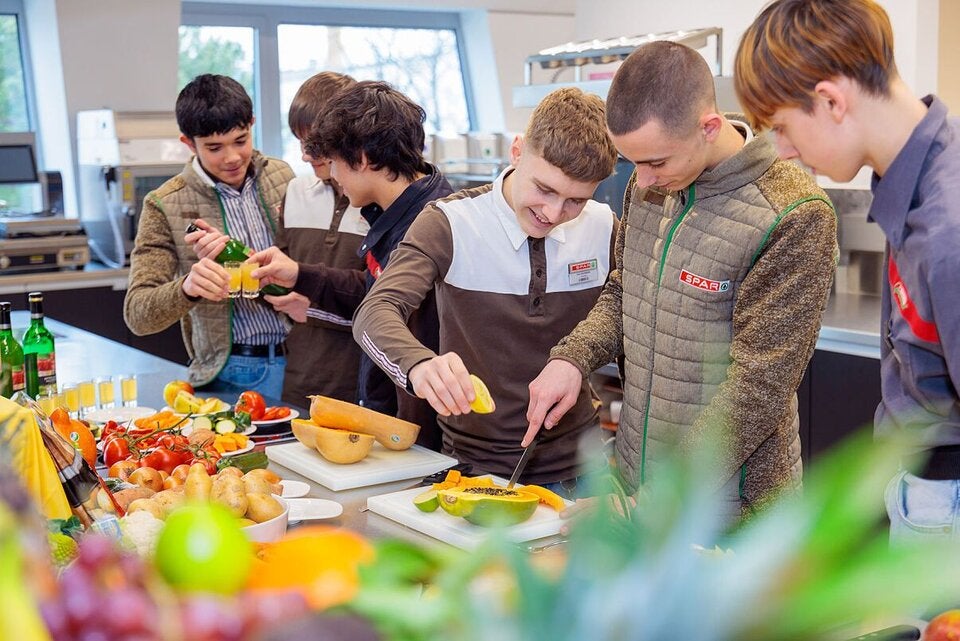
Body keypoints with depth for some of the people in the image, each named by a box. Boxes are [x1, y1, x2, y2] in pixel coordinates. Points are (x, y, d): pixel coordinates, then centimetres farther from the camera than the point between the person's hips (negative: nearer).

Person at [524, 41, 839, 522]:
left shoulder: (793, 217, -22)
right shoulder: (650, 184, -1)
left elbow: (758, 388, -23)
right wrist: (571, 358, -6)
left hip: (729, 504, -6)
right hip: (632, 479, 6)